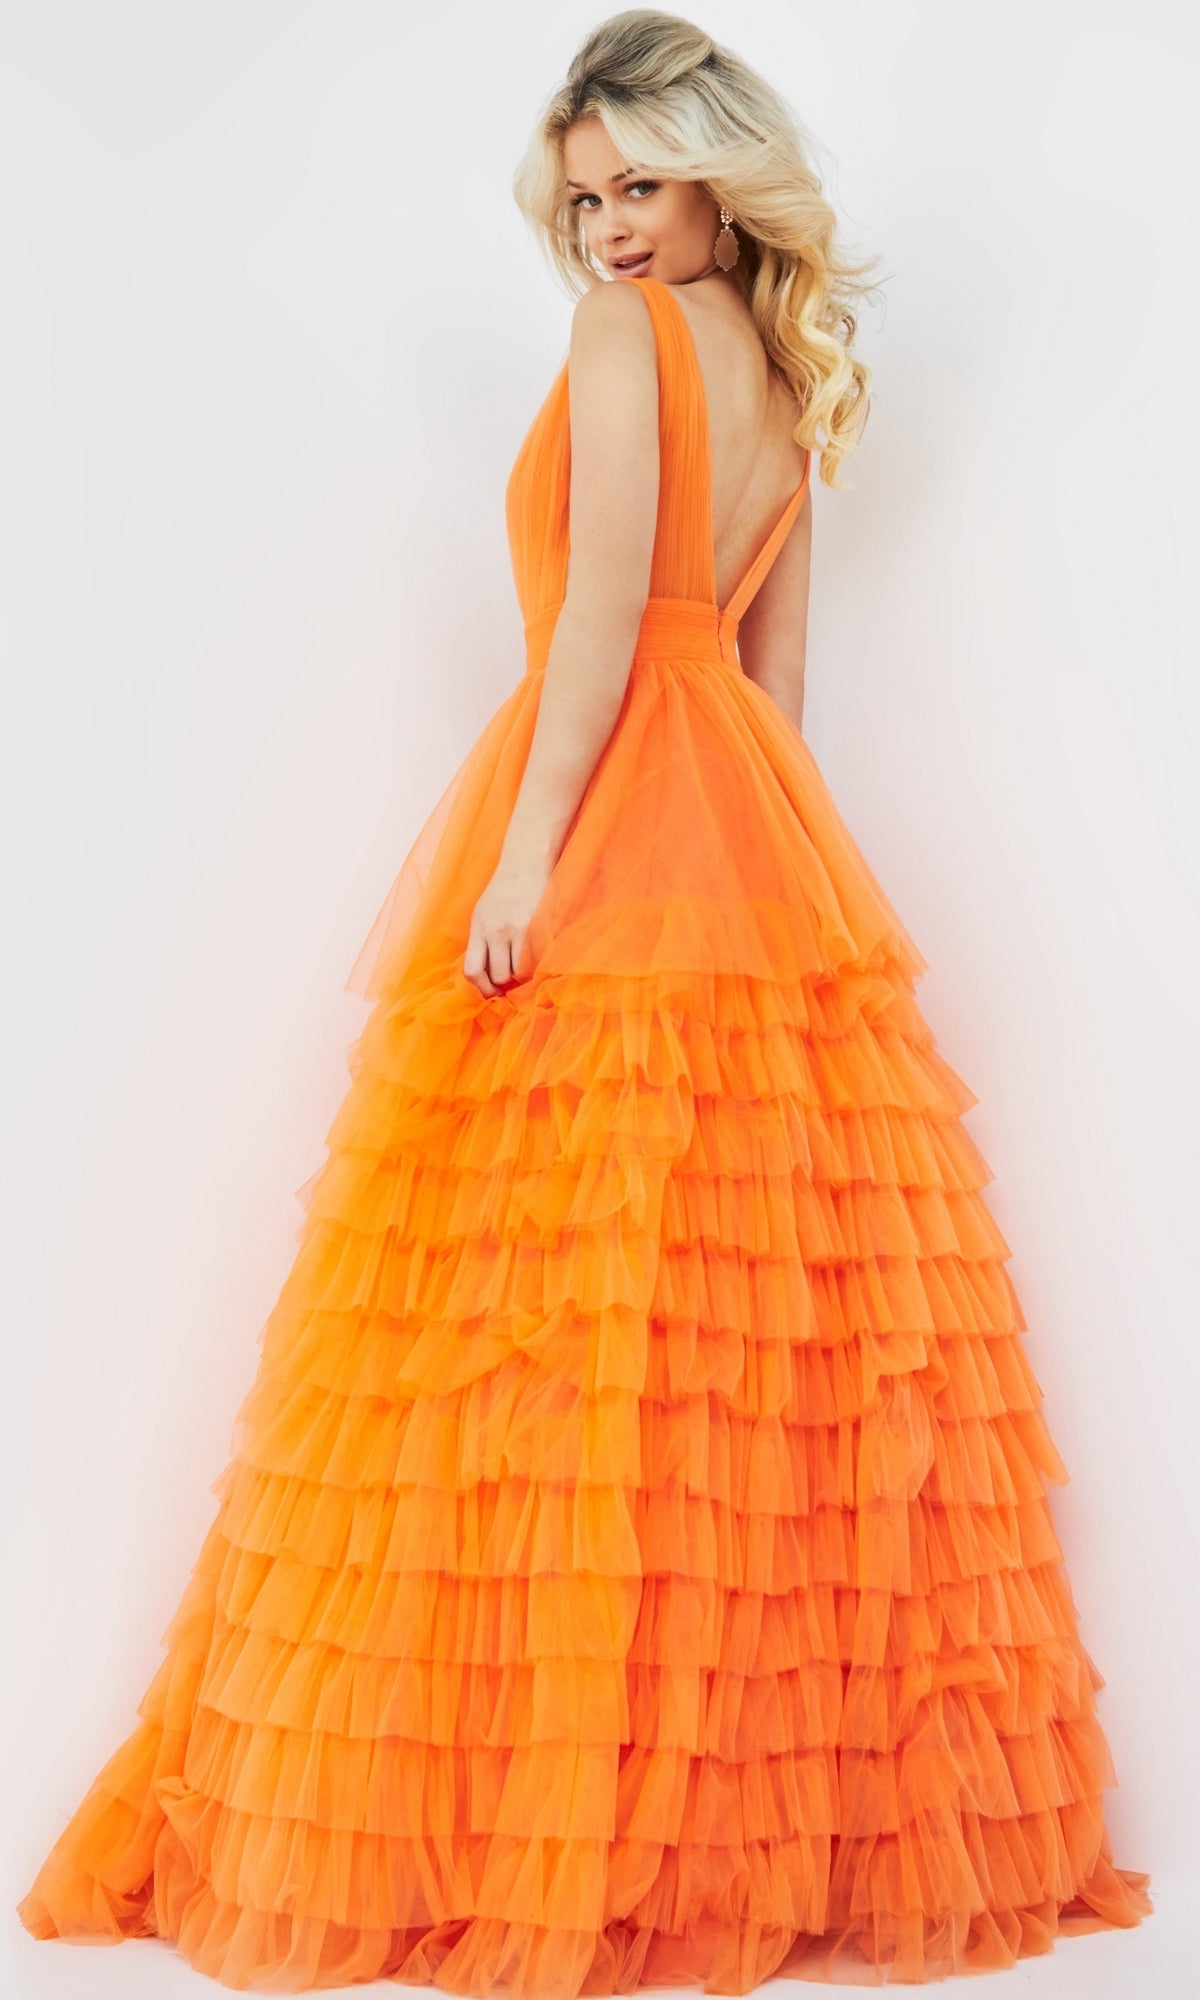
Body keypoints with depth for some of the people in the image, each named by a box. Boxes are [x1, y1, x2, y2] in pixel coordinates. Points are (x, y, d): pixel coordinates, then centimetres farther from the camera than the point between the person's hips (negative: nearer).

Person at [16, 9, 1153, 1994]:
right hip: (766, 841, 8)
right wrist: (750, 860, 18)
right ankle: (798, 1795, 11)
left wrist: (527, 847, -15)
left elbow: (606, 607, -12)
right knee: (767, 1312, 5)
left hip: (608, 816, -8)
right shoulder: (790, 388, 21)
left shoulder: (625, 335, -1)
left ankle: (544, 1823, -2)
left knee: (555, 1313, -7)